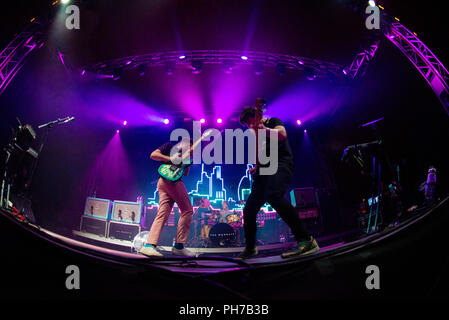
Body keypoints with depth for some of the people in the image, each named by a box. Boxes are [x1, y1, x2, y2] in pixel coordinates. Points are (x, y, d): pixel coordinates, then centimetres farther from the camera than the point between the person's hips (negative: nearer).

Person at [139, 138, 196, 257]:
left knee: (162, 214, -2)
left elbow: (185, 173, 20)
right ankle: (179, 246, -7)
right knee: (187, 210, -5)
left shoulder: (182, 155, 27)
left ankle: (149, 245, -13)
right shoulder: (169, 146, 6)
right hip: (171, 180, -8)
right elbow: (153, 154, -4)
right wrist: (170, 159, -10)